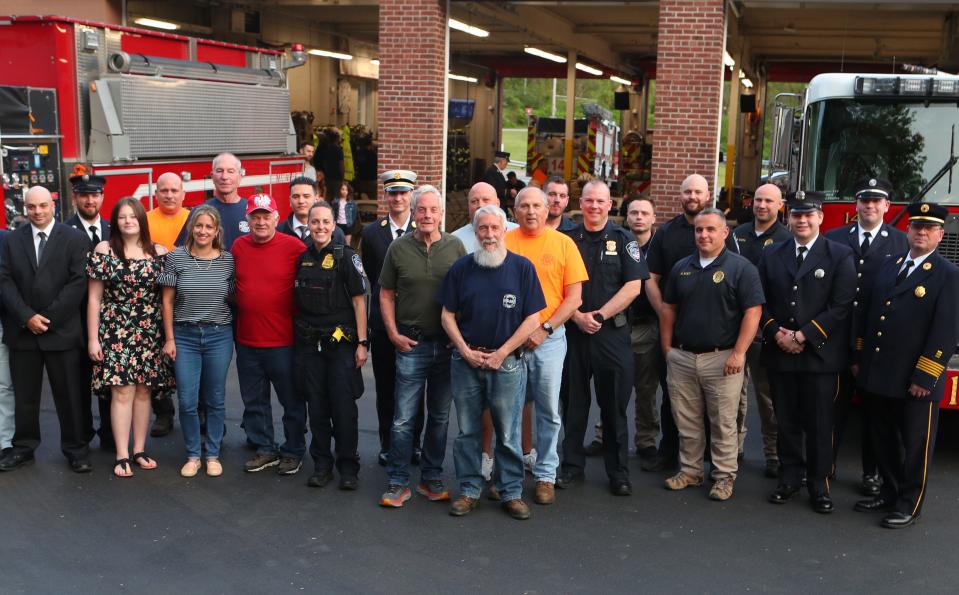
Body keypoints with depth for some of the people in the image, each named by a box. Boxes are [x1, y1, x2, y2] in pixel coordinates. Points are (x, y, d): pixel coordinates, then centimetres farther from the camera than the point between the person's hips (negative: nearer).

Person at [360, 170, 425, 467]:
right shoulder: (371, 233, 4)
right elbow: (369, 274, 12)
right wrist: (384, 297, 9)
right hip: (382, 321, 1)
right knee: (385, 387, 9)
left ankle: (413, 443, 21)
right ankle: (387, 444, 21)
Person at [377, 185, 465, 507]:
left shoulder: (455, 247, 1)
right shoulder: (399, 248, 0)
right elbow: (386, 294, 6)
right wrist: (393, 333, -2)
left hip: (448, 344, 1)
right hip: (411, 344, -1)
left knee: (440, 417, 11)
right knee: (403, 417, 0)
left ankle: (431, 479, 25)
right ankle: (398, 483, 12)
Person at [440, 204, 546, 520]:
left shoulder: (522, 267, 0)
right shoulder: (461, 267, 6)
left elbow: (533, 319, -3)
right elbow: (448, 315, 7)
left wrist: (501, 353, -8)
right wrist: (466, 351, -5)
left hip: (507, 361, -2)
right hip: (466, 361, 2)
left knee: (508, 434, 4)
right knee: (467, 431, 9)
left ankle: (512, 493, 16)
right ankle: (469, 491, 21)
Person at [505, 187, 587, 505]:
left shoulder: (563, 243, 1)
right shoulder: (504, 242, 2)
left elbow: (574, 297, -1)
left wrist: (544, 329, -8)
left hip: (549, 337, 0)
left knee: (548, 410, 4)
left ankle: (545, 475, 16)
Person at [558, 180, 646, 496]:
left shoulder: (623, 239, 2)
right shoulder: (568, 239, 7)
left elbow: (633, 286, -5)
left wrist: (600, 315, -12)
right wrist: (577, 316, -11)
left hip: (612, 332, -2)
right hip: (573, 330, 2)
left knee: (614, 404, 3)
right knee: (573, 401, 8)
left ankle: (618, 472, 13)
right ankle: (572, 466, 20)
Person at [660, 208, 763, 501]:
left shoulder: (741, 268, -5)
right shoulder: (681, 267, 11)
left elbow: (753, 312, -10)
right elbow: (669, 308, 16)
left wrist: (738, 353, -15)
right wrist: (667, 347, 9)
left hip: (722, 358, -4)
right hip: (681, 357, 5)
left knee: (723, 422, 3)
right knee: (686, 420, 12)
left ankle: (724, 476, 16)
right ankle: (690, 470, 25)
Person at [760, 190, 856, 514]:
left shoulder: (840, 255, -1)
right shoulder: (772, 255, 10)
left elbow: (840, 306, -9)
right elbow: (760, 301, 8)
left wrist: (803, 336, -14)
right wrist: (777, 333, -8)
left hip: (821, 354, -3)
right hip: (779, 353, 3)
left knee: (819, 424, 4)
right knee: (786, 421, 10)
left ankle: (819, 483, 16)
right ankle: (790, 477, 22)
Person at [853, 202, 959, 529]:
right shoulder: (888, 265, 10)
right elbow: (868, 313, 13)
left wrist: (924, 377, -17)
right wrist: (859, 357, 10)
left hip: (914, 381, -5)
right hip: (877, 375, 6)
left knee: (915, 444, 7)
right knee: (884, 439, 17)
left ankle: (909, 504, 21)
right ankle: (889, 492, 33)